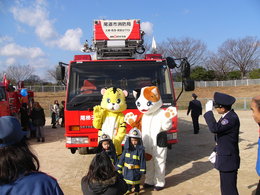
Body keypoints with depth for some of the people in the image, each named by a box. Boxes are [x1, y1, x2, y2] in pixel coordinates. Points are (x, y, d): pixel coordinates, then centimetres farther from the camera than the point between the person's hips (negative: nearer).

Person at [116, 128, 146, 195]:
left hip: (136, 170, -3)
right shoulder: (126, 148, -7)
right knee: (128, 180, 20)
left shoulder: (140, 150, -17)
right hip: (127, 169, 4)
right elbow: (122, 158, 1)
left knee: (136, 181, 14)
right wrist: (119, 167, 2)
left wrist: (142, 170, -11)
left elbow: (142, 161, -12)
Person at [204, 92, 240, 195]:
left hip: (228, 160, -10)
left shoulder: (232, 118, -23)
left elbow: (214, 128, -37)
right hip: (225, 158, 10)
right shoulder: (228, 116, 7)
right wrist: (216, 151, 18)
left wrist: (208, 111, -29)